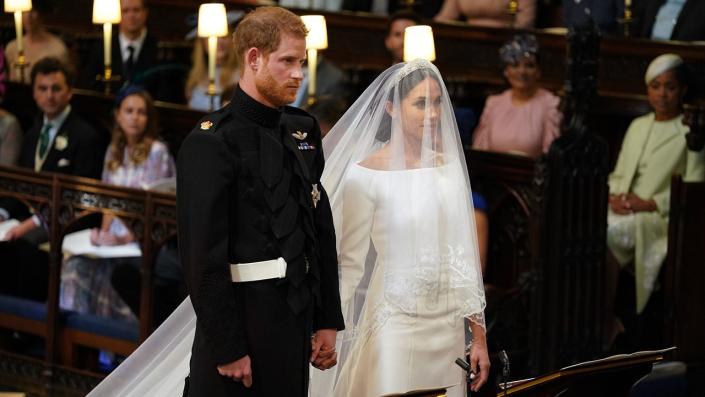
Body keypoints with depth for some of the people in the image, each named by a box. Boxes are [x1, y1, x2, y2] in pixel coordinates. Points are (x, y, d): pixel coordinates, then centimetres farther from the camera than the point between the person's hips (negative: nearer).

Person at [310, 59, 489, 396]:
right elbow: (350, 264, -5)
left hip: (449, 327, 5)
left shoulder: (449, 165, 6)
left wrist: (478, 336, 9)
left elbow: (465, 253, 10)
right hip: (396, 327, -5)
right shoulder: (367, 174, -8)